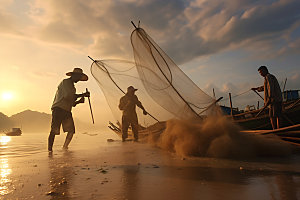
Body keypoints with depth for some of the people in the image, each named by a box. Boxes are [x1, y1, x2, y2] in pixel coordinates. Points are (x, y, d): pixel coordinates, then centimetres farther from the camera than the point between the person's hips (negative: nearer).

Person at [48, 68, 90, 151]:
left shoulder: (72, 86, 23)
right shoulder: (65, 82, -3)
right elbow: (68, 96, -20)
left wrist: (79, 101, 7)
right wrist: (81, 95, -11)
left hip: (67, 111, 8)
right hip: (58, 109, -8)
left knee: (71, 130, -2)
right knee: (54, 131, -11)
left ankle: (64, 148, 7)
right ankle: (49, 150, -7)